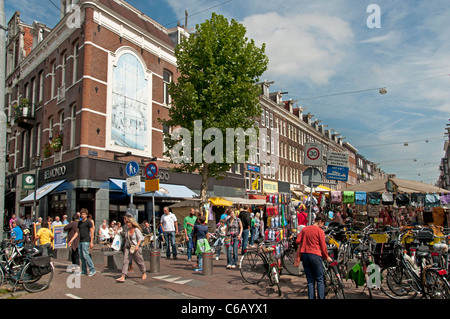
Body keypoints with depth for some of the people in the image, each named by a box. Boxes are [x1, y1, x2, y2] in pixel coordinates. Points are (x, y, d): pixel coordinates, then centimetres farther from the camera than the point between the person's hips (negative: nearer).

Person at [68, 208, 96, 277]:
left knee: (85, 255, -14)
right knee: (81, 256, 8)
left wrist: (91, 242, -13)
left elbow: (92, 232, -7)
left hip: (86, 241, -7)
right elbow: (77, 232, 22)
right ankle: (84, 271, 16)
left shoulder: (88, 222, -5)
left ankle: (92, 270, -10)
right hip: (80, 241, 8)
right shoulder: (79, 222, 16)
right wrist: (71, 240, 14)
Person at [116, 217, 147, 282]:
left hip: (135, 248, -5)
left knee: (139, 261, 8)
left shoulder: (136, 230, -11)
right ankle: (123, 277, -9)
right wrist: (125, 246, 16)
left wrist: (137, 246, -20)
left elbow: (140, 238, -11)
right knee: (125, 261, -6)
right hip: (128, 248, 5)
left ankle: (144, 273, 28)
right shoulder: (127, 229, 7)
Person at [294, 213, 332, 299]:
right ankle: (321, 297, 2)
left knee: (310, 281, 11)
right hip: (315, 255, -5)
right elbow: (323, 246, -4)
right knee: (320, 280, 5)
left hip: (304, 255, 5)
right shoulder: (320, 231, -6)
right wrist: (327, 257, 10)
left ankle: (311, 297, 10)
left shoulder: (304, 229, 9)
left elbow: (297, 241, 6)